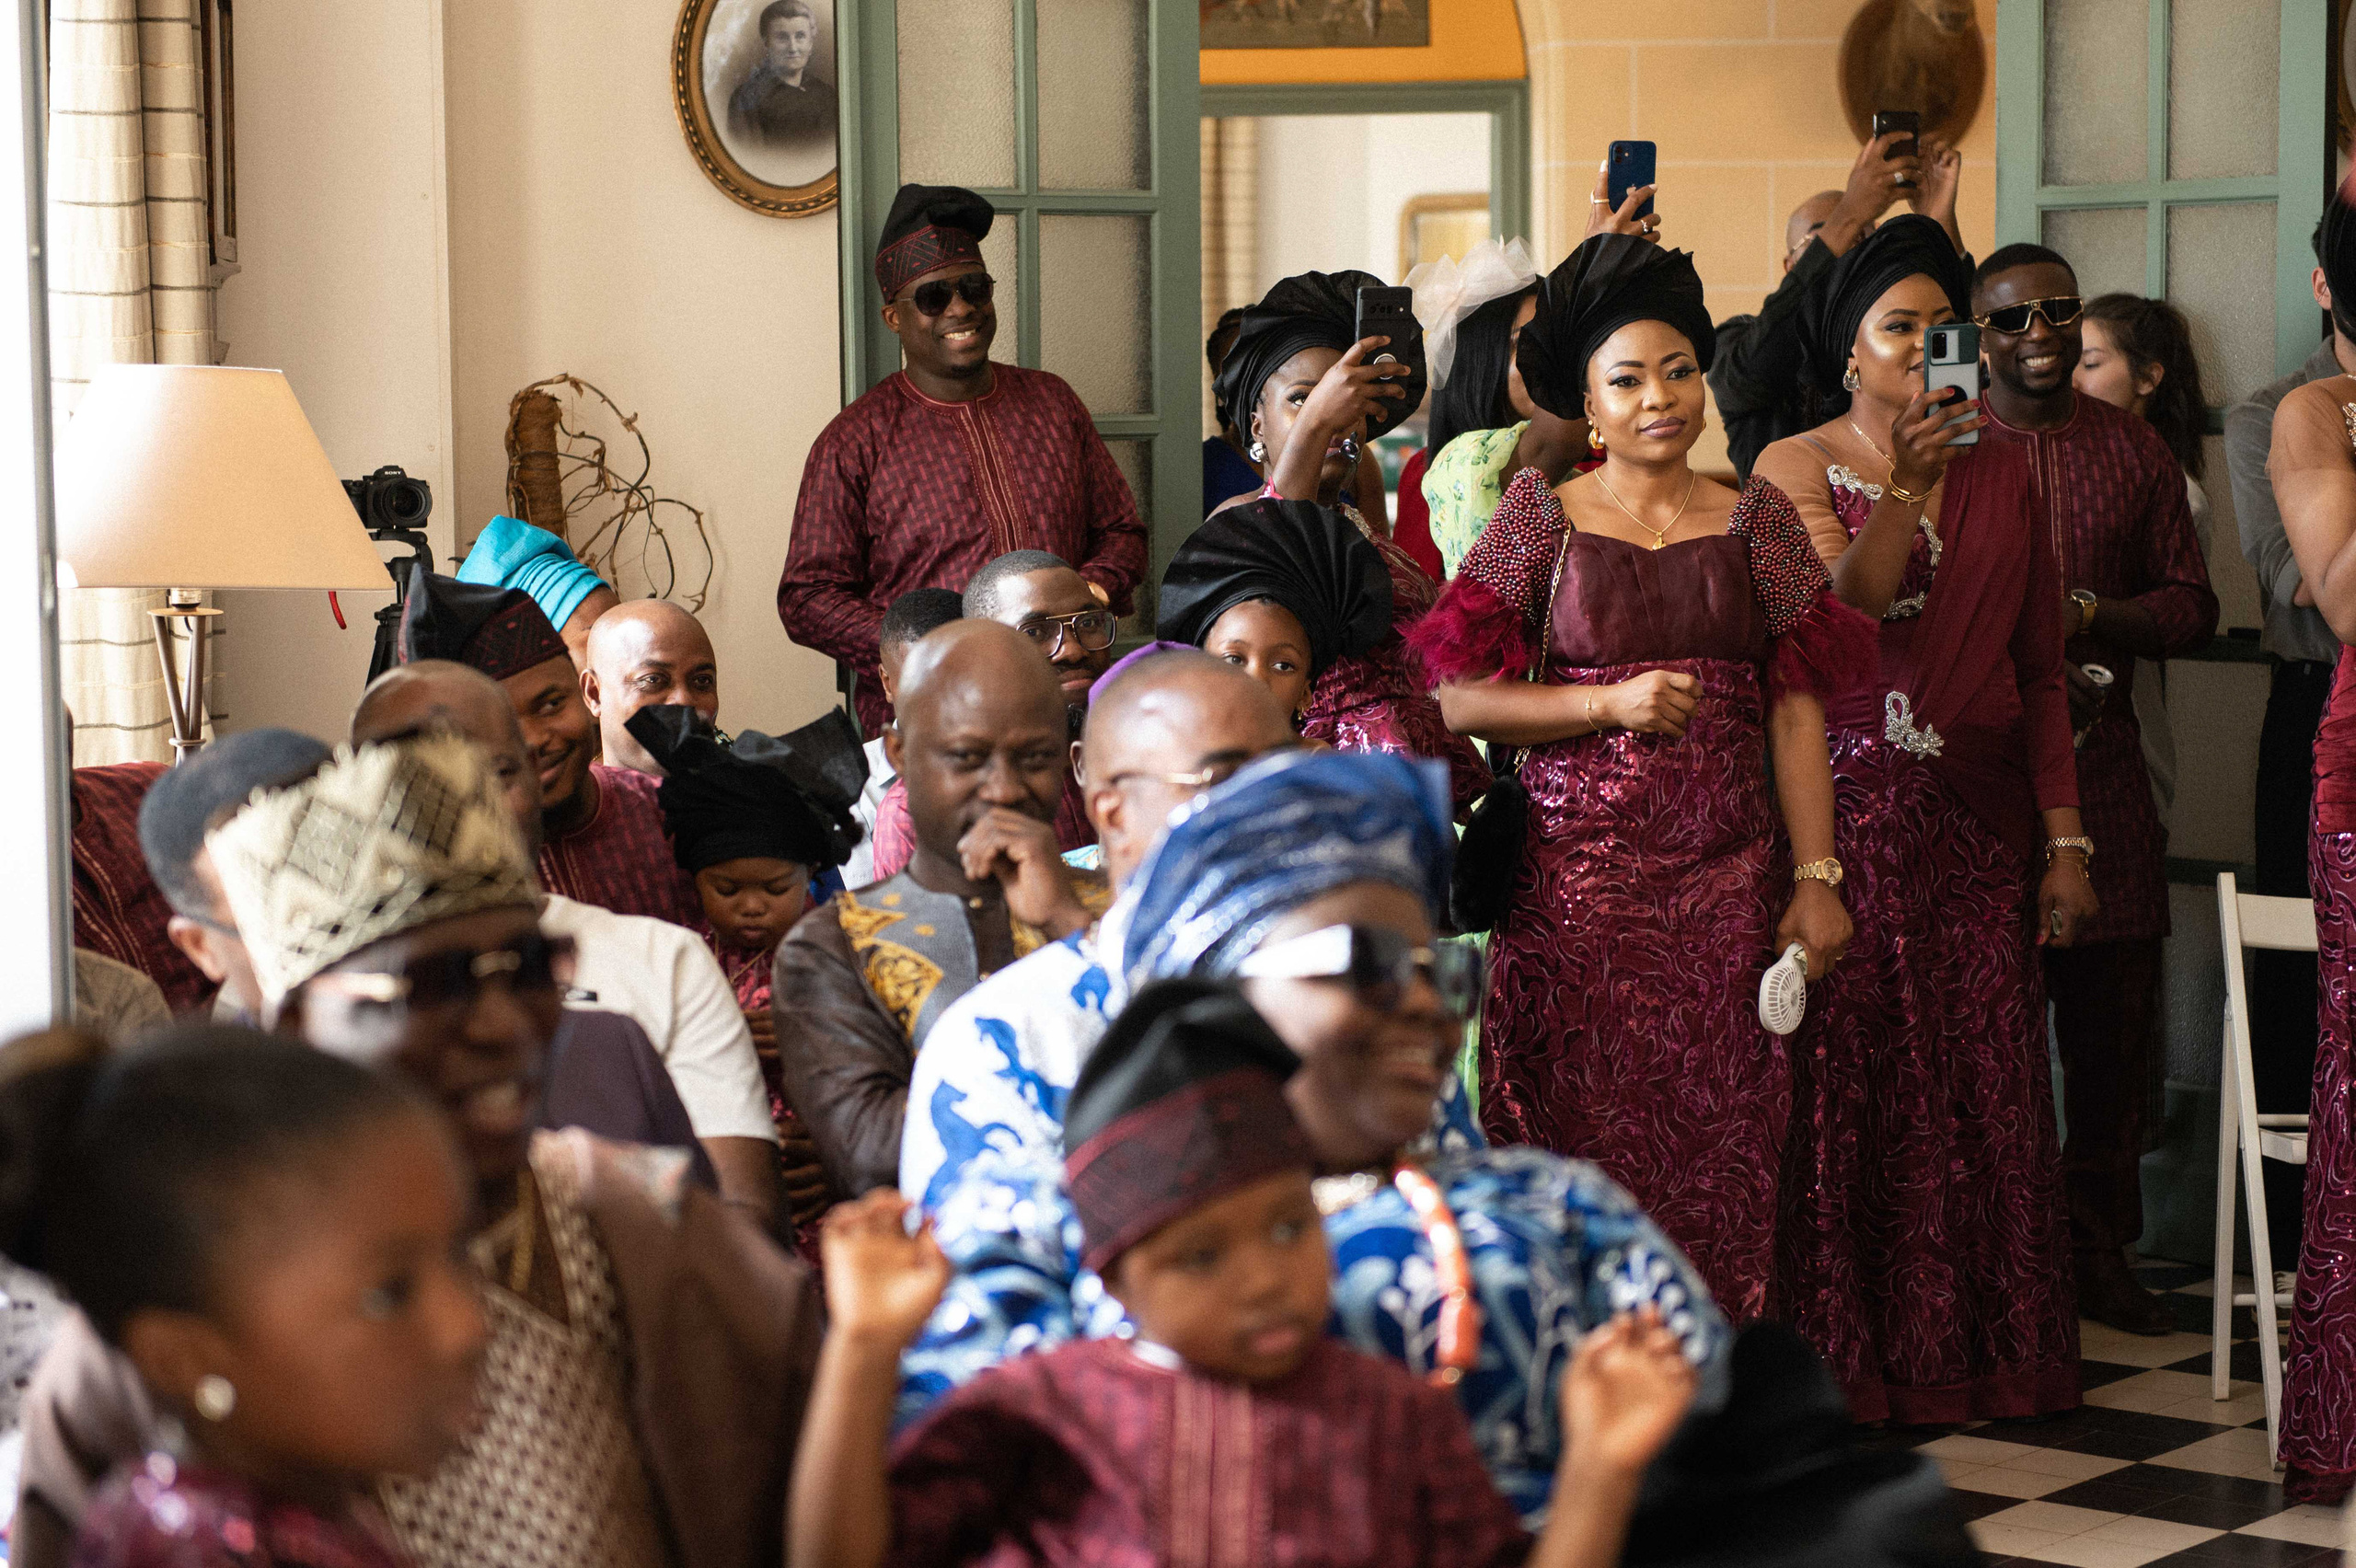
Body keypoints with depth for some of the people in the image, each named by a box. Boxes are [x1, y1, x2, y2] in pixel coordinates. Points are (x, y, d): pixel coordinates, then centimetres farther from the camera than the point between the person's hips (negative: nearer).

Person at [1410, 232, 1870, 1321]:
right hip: (1577, 882, -1)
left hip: (1728, 883, 2)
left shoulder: (1756, 518, 9)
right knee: (1585, 1146, -3)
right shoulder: (1542, 518, 5)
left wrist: (1817, 877, -1)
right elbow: (1456, 699, -1)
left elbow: (1797, 707, 6)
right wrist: (1609, 704, -11)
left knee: (1721, 1149, 0)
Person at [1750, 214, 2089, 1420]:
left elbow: (2040, 673, 12)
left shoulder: (2002, 474, 12)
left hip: (1981, 819, 3)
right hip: (1846, 809, -3)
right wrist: (1908, 486, -24)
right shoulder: (1797, 466, 2)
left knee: (1984, 1081, 1)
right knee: (1848, 1080, -4)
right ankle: (1850, 1357, 5)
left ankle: (1985, 1354, 11)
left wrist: (2064, 840, 7)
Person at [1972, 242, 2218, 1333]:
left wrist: (2087, 614, -8)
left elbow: (2192, 606, 10)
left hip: (2103, 767, 3)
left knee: (2113, 1026, 4)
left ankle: (2098, 1256, 15)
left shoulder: (2135, 451, 12)